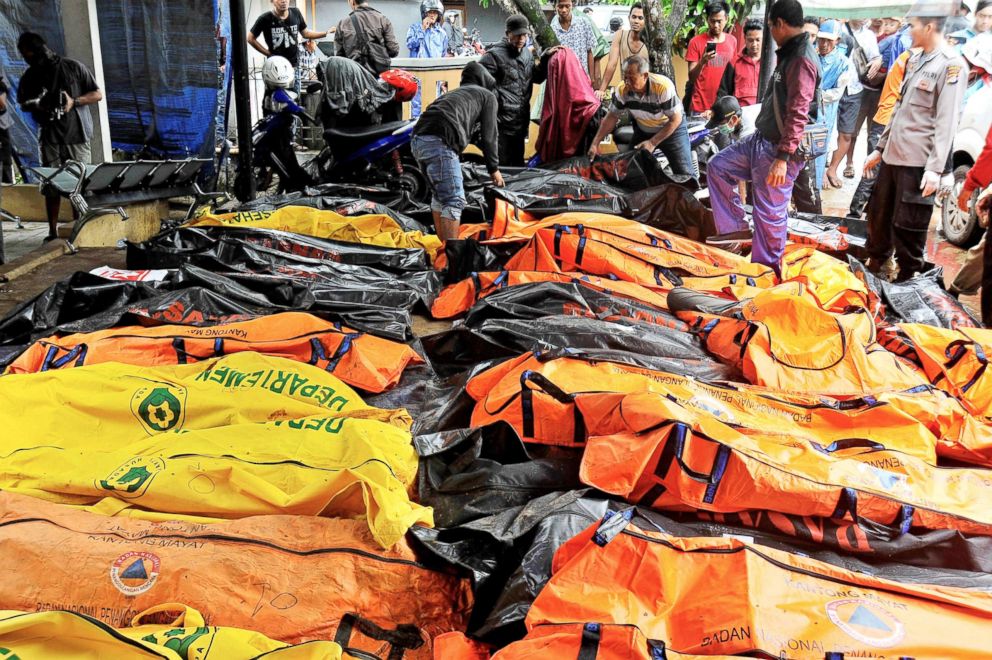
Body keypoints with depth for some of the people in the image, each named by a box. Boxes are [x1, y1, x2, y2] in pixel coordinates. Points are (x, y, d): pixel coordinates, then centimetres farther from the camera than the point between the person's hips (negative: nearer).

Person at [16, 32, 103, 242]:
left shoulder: (74, 67, 2)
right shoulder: (29, 77, 12)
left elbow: (98, 94, 4)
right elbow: (23, 104, 21)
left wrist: (74, 102, -12)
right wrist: (36, 105, -3)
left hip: (77, 134, -3)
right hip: (50, 137, 3)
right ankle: (52, 231, 4)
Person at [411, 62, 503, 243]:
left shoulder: (454, 92, 36)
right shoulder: (487, 96, 17)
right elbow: (489, 136, 14)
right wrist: (494, 168, 24)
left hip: (419, 140, 8)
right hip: (440, 144, -8)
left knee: (440, 195, 21)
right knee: (454, 200, -6)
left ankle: (443, 244, 25)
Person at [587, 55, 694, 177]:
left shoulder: (663, 87, -33)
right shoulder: (622, 89, -20)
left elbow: (676, 119, -24)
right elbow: (612, 117, -7)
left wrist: (652, 143, -26)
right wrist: (595, 143, -14)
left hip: (671, 127, -4)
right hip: (643, 130, 4)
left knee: (685, 174, -10)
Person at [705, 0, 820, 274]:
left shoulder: (801, 60, -20)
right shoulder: (789, 54, 13)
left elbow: (798, 115, -26)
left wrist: (783, 158, -29)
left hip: (779, 150, -10)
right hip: (761, 139, 10)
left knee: (770, 214, -2)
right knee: (718, 167, 14)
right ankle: (736, 228, 18)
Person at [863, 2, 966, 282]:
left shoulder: (951, 65, -11)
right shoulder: (914, 60, 15)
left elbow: (947, 122, -16)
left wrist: (936, 167, -22)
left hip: (918, 162, -8)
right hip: (892, 156, 8)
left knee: (908, 224, -2)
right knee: (878, 213, 18)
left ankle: (906, 276, 12)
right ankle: (875, 263, 35)